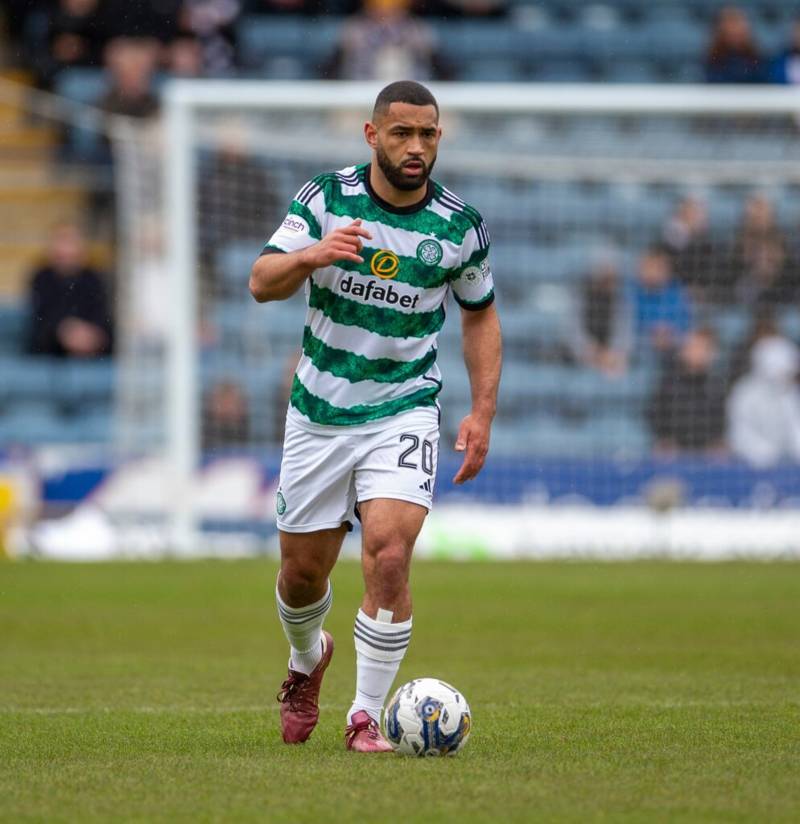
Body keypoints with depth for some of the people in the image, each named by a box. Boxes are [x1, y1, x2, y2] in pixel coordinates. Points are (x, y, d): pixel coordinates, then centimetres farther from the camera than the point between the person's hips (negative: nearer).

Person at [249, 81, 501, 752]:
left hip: (403, 413, -1)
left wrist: (483, 413, 2)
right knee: (302, 571, 10)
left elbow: (480, 315, 11)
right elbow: (263, 282, -14)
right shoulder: (326, 200, -7)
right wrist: (313, 254, -35)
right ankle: (308, 660, 43)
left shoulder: (461, 228, -4)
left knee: (389, 558, -20)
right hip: (319, 412, 1)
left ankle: (367, 717, -8)